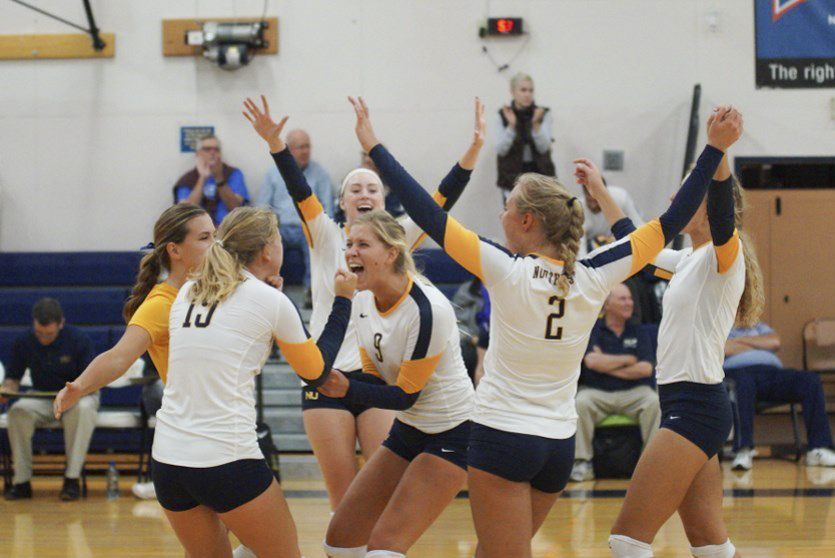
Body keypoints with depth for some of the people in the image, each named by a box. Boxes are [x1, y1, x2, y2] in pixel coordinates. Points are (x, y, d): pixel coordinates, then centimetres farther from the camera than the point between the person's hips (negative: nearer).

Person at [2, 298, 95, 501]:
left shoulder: (79, 339, -13)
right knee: (18, 411, -31)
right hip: (42, 399, 2)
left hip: (78, 396, -2)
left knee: (83, 409, -39)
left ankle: (72, 479, -33)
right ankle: (21, 481, -25)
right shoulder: (23, 342, -5)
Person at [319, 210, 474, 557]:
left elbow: (406, 396, -20)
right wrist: (331, 381, -15)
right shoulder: (363, 301, -2)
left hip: (451, 435, -8)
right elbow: (375, 377, 4)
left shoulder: (428, 310, -25)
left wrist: (347, 389, -34)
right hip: (407, 429, 8)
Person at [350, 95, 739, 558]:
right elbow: (670, 224, 3)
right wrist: (713, 151, 6)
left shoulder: (507, 272, -13)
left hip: (502, 437, -5)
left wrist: (373, 146, -7)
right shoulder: (592, 280, -2)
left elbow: (428, 215, -13)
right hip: (559, 445, 5)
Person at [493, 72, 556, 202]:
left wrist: (536, 124, -24)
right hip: (512, 175, 0)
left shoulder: (543, 114, 0)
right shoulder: (502, 116, 0)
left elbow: (544, 147, -8)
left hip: (539, 172, 0)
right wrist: (511, 126, -20)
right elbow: (500, 150, -7)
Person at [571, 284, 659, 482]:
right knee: (581, 403, -33)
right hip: (596, 391, -2)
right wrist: (627, 360, -5)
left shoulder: (637, 332, 9)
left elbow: (646, 369, -4)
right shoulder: (593, 330, 2)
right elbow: (592, 361, -15)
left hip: (632, 392, 2)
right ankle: (582, 462, -24)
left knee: (653, 401, -29)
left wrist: (608, 366, -6)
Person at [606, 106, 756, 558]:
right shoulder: (690, 260, 16)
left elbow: (722, 216, -33)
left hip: (696, 407, -10)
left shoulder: (724, 255, -10)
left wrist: (719, 151, -50)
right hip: (689, 406, 10)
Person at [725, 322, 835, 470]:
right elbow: (725, 349, 1)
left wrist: (741, 340, 12)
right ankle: (743, 451, -50)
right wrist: (757, 346, 12)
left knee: (812, 380, -24)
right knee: (743, 381, -44)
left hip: (771, 370, 4)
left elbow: (775, 342, 13)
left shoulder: (760, 327, 37)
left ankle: (819, 449, -30)